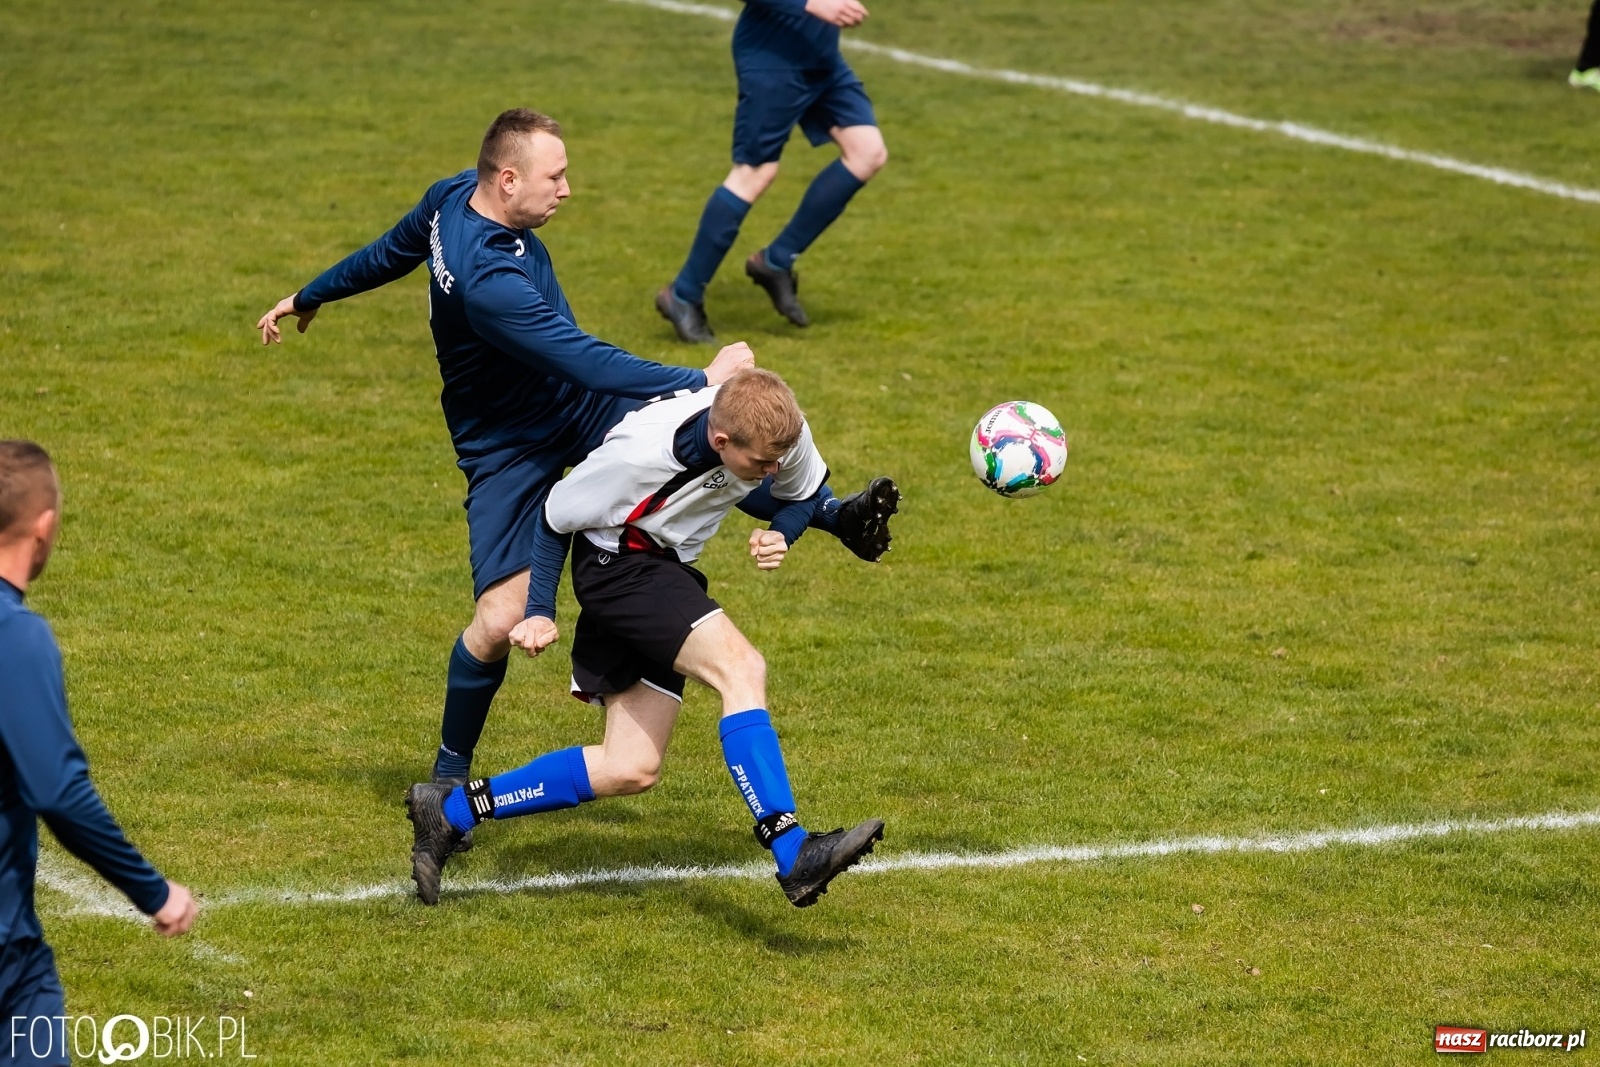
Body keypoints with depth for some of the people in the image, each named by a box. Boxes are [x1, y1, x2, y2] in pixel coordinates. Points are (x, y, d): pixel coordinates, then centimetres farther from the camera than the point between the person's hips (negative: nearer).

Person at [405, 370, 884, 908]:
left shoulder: (781, 430, -17)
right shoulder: (641, 452, -31)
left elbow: (803, 493, 6)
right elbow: (556, 516, -13)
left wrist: (780, 535, -15)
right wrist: (541, 614, -12)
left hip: (665, 570, 7)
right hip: (617, 562, -7)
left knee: (631, 769, 5)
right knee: (742, 668, -29)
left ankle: (453, 811, 12)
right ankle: (794, 857, -34)